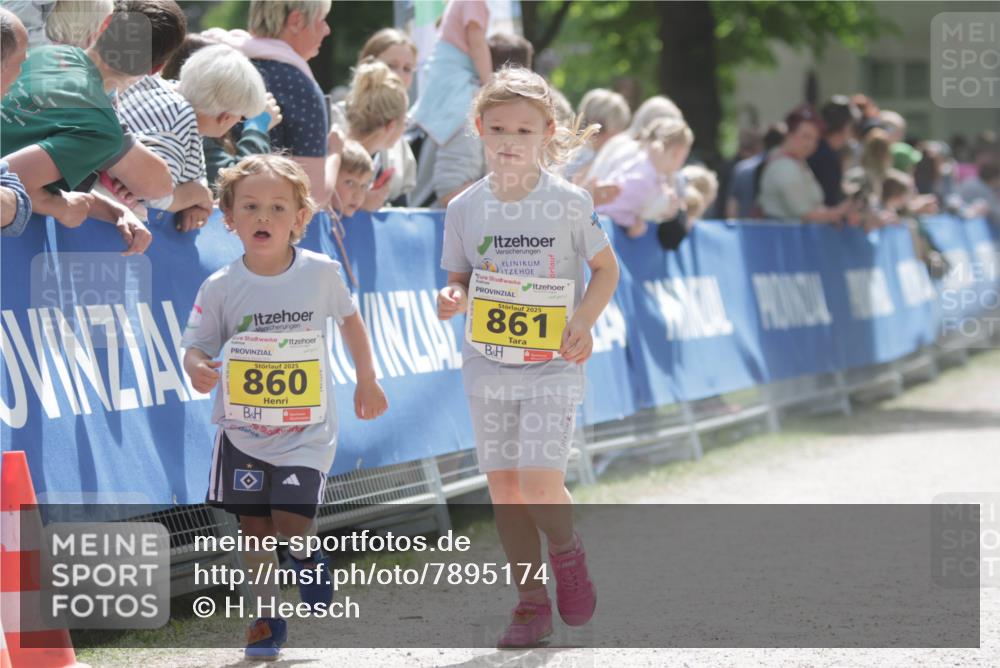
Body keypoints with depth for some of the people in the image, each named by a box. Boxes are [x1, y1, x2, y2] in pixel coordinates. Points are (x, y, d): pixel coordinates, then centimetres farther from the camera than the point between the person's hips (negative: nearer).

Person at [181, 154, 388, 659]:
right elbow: (196, 346, -6)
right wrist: (197, 368, -29)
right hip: (243, 429, 1)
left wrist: (367, 381, 15)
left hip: (305, 429, -1)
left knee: (290, 523, -14)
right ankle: (266, 616, 24)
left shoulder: (321, 273, -7)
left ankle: (307, 553, 21)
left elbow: (349, 318, 12)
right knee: (253, 530, 7)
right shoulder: (221, 288, -8)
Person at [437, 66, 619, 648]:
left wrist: (583, 322, -13)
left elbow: (606, 269, 2)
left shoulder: (569, 202, -6)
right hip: (487, 365, 3)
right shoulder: (465, 208, 2)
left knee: (539, 482, -14)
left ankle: (567, 551, 18)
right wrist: (453, 299, -12)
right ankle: (532, 602, 14)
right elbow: (460, 277, 11)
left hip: (552, 364, -3)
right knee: (504, 486, 4)